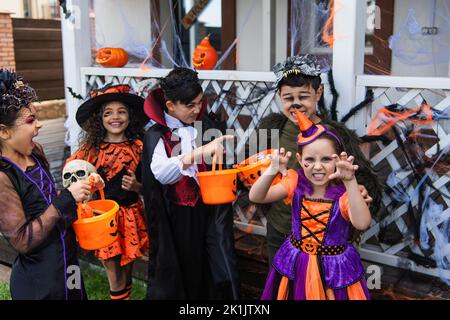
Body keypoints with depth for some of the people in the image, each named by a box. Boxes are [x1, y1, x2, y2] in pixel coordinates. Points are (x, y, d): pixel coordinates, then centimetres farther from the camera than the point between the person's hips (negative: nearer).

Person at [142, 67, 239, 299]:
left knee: (210, 269, 9)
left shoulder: (205, 125, 1)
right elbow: (160, 171, -30)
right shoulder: (157, 135, -12)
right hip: (176, 217, -3)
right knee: (178, 273, 9)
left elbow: (220, 165, 13)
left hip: (207, 210, 3)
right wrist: (199, 153, -41)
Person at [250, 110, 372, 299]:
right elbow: (256, 197, -14)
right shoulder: (296, 183, -6)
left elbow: (362, 224, -33)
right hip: (295, 265, 3)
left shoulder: (344, 192, -15)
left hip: (334, 268, -2)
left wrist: (350, 182, -44)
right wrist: (272, 171, -31)